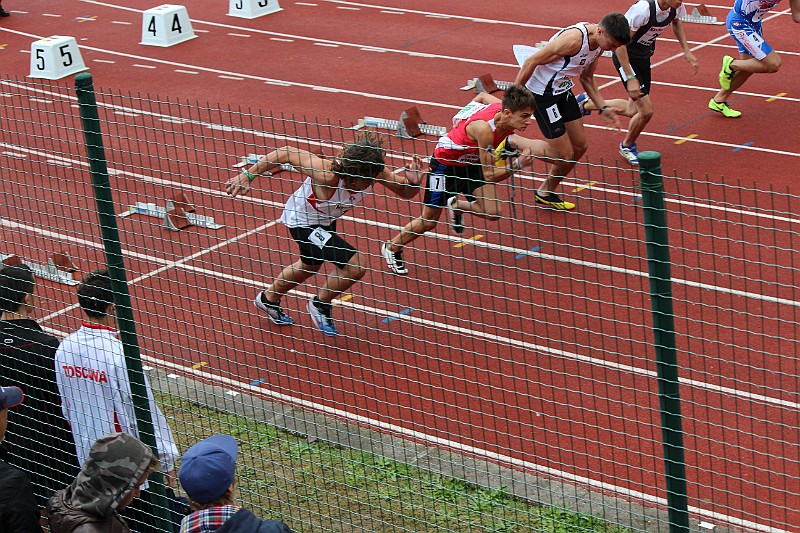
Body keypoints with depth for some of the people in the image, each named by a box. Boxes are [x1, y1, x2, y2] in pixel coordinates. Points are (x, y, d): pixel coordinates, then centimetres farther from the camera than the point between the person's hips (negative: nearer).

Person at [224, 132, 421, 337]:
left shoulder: (372, 172, -26)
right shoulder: (328, 175, -42)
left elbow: (405, 192, -12)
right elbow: (286, 154, -32)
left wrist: (412, 181, -36)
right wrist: (247, 175, -29)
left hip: (326, 220, 7)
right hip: (303, 222, -7)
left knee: (309, 266, 32)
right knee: (356, 265, -19)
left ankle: (268, 299, 59)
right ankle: (320, 304, 9)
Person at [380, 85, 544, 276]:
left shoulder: (504, 108, -21)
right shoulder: (484, 128, -41)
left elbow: (482, 96, 4)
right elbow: (489, 175, -36)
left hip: (472, 163, 6)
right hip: (445, 162, -6)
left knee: (493, 212, -12)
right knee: (428, 222, 7)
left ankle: (456, 206, 19)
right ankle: (391, 248, 34)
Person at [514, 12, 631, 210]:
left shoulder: (598, 43, -1)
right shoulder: (574, 39, -30)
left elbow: (587, 78, 16)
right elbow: (531, 62, -24)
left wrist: (602, 108, 7)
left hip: (563, 90, 9)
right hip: (541, 93, -9)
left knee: (579, 146, 12)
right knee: (564, 156, -7)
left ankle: (546, 193, 29)